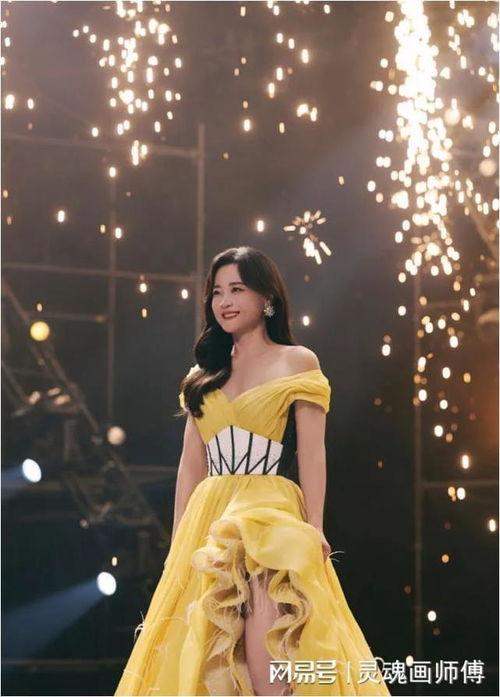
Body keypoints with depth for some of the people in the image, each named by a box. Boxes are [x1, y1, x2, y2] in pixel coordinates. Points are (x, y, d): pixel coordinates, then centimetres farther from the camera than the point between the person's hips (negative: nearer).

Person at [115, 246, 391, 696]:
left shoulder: (297, 362, 6)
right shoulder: (205, 372, 18)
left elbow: (311, 452, -2)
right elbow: (191, 462, 16)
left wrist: (314, 529, -13)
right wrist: (179, 541, 9)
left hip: (272, 516, -4)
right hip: (208, 522, 5)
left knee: (266, 650, -24)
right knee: (203, 654, -4)